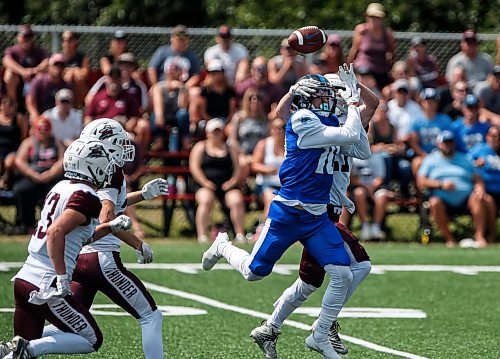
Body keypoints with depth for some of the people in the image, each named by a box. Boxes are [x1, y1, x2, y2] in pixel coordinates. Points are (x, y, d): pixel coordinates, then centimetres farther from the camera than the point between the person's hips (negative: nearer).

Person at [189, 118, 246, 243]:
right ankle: (202, 235, -35)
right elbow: (194, 167, 2)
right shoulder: (200, 147, 13)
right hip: (206, 185, -2)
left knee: (237, 200, -28)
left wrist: (232, 181, -6)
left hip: (226, 185, 2)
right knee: (205, 200, -34)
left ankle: (240, 234, -24)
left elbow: (237, 168, 14)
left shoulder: (230, 149, 20)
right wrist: (205, 183, -12)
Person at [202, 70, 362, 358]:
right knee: (254, 272, 5)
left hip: (317, 217, 6)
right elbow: (351, 136, -19)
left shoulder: (331, 122, 10)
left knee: (343, 275, -7)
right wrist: (353, 102, -6)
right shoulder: (302, 121, -15)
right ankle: (223, 246, 38)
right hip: (288, 213, -6)